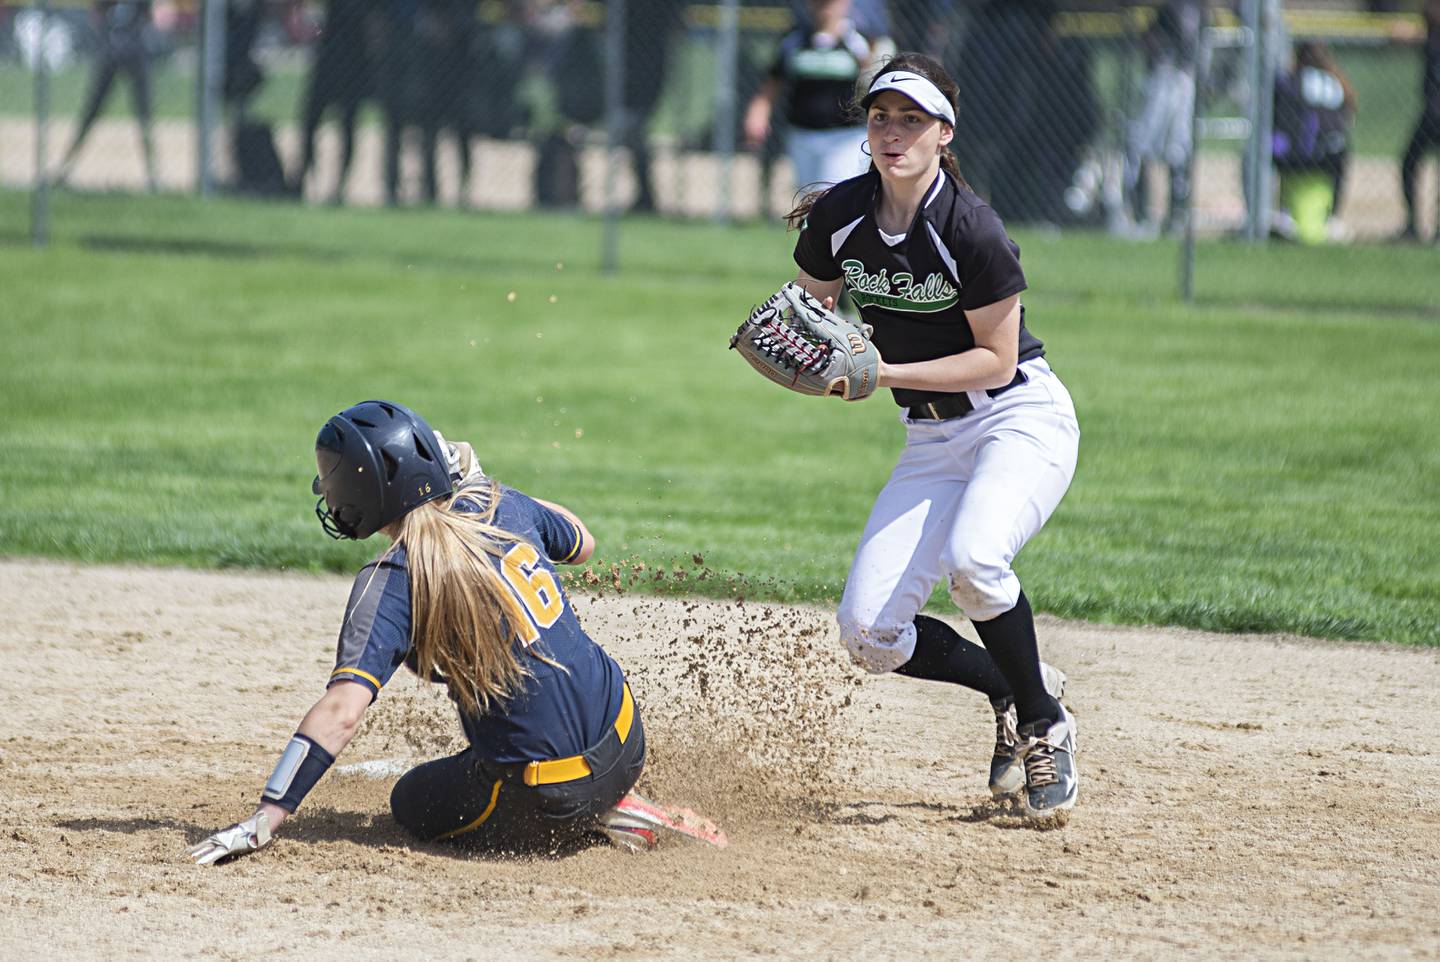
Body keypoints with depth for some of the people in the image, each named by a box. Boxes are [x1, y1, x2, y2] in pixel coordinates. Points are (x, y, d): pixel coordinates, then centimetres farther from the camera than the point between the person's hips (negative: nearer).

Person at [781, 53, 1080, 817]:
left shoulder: (970, 231, -21)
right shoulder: (838, 218, -5)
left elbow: (997, 360, -16)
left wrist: (886, 373, -23)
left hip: (1021, 419, -6)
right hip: (931, 440, 6)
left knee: (973, 559, -35)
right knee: (867, 633, -7)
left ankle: (1043, 724, -11)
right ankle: (1013, 692, 19)